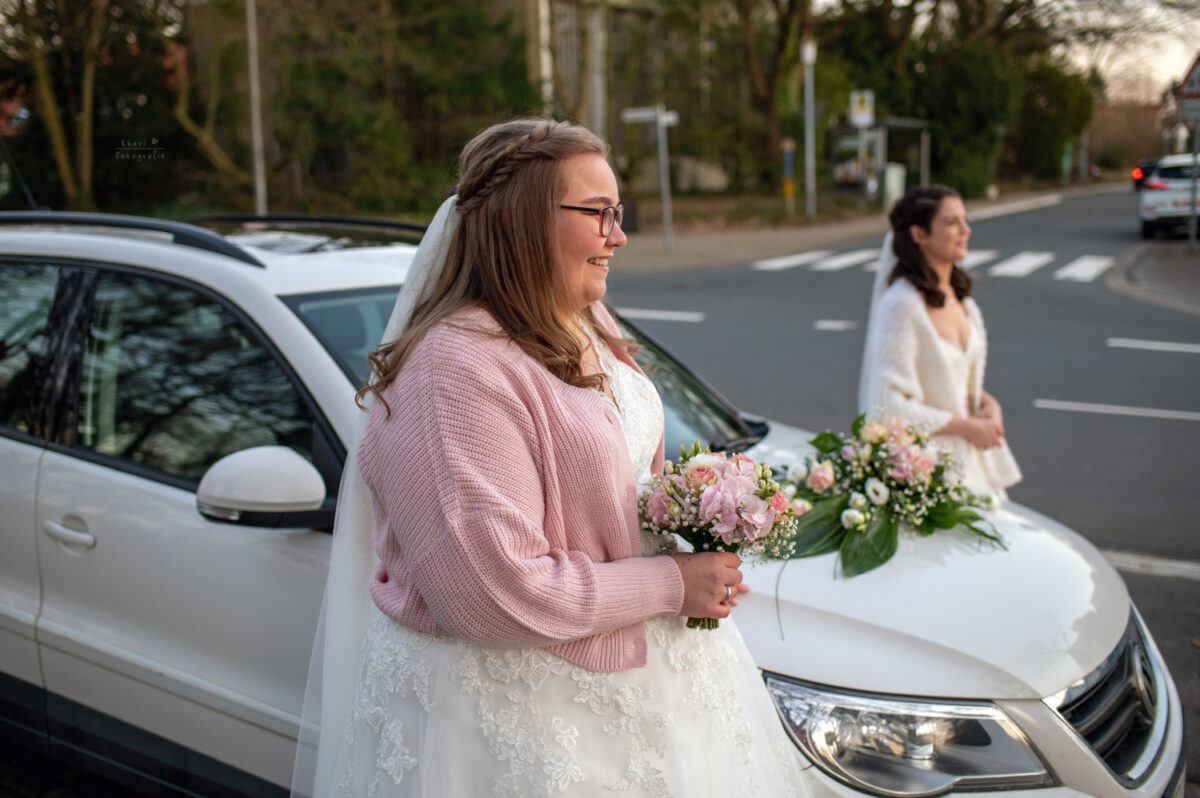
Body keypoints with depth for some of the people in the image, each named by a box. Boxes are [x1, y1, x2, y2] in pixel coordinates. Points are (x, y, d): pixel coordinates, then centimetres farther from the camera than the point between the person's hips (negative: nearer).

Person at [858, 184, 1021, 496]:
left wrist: (987, 403, -1)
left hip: (972, 458, 7)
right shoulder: (902, 305, -18)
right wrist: (967, 426, -14)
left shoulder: (960, 296, 8)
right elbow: (888, 408, -20)